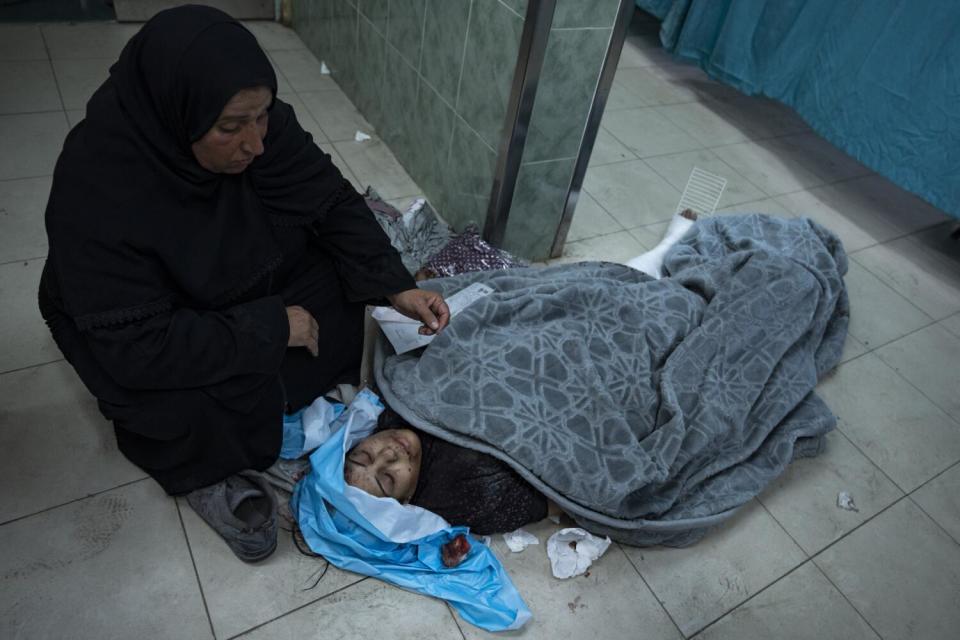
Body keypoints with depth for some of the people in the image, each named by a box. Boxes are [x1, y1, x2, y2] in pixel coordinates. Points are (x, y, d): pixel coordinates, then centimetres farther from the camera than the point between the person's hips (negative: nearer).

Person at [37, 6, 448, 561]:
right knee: (198, 414, -30)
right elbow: (138, 346, -35)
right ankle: (205, 472, 3)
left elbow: (333, 201, -16)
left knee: (343, 281, -14)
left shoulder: (256, 122, -24)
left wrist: (396, 285, -26)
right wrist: (270, 328, -32)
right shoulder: (95, 189, -36)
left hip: (243, 287, 5)